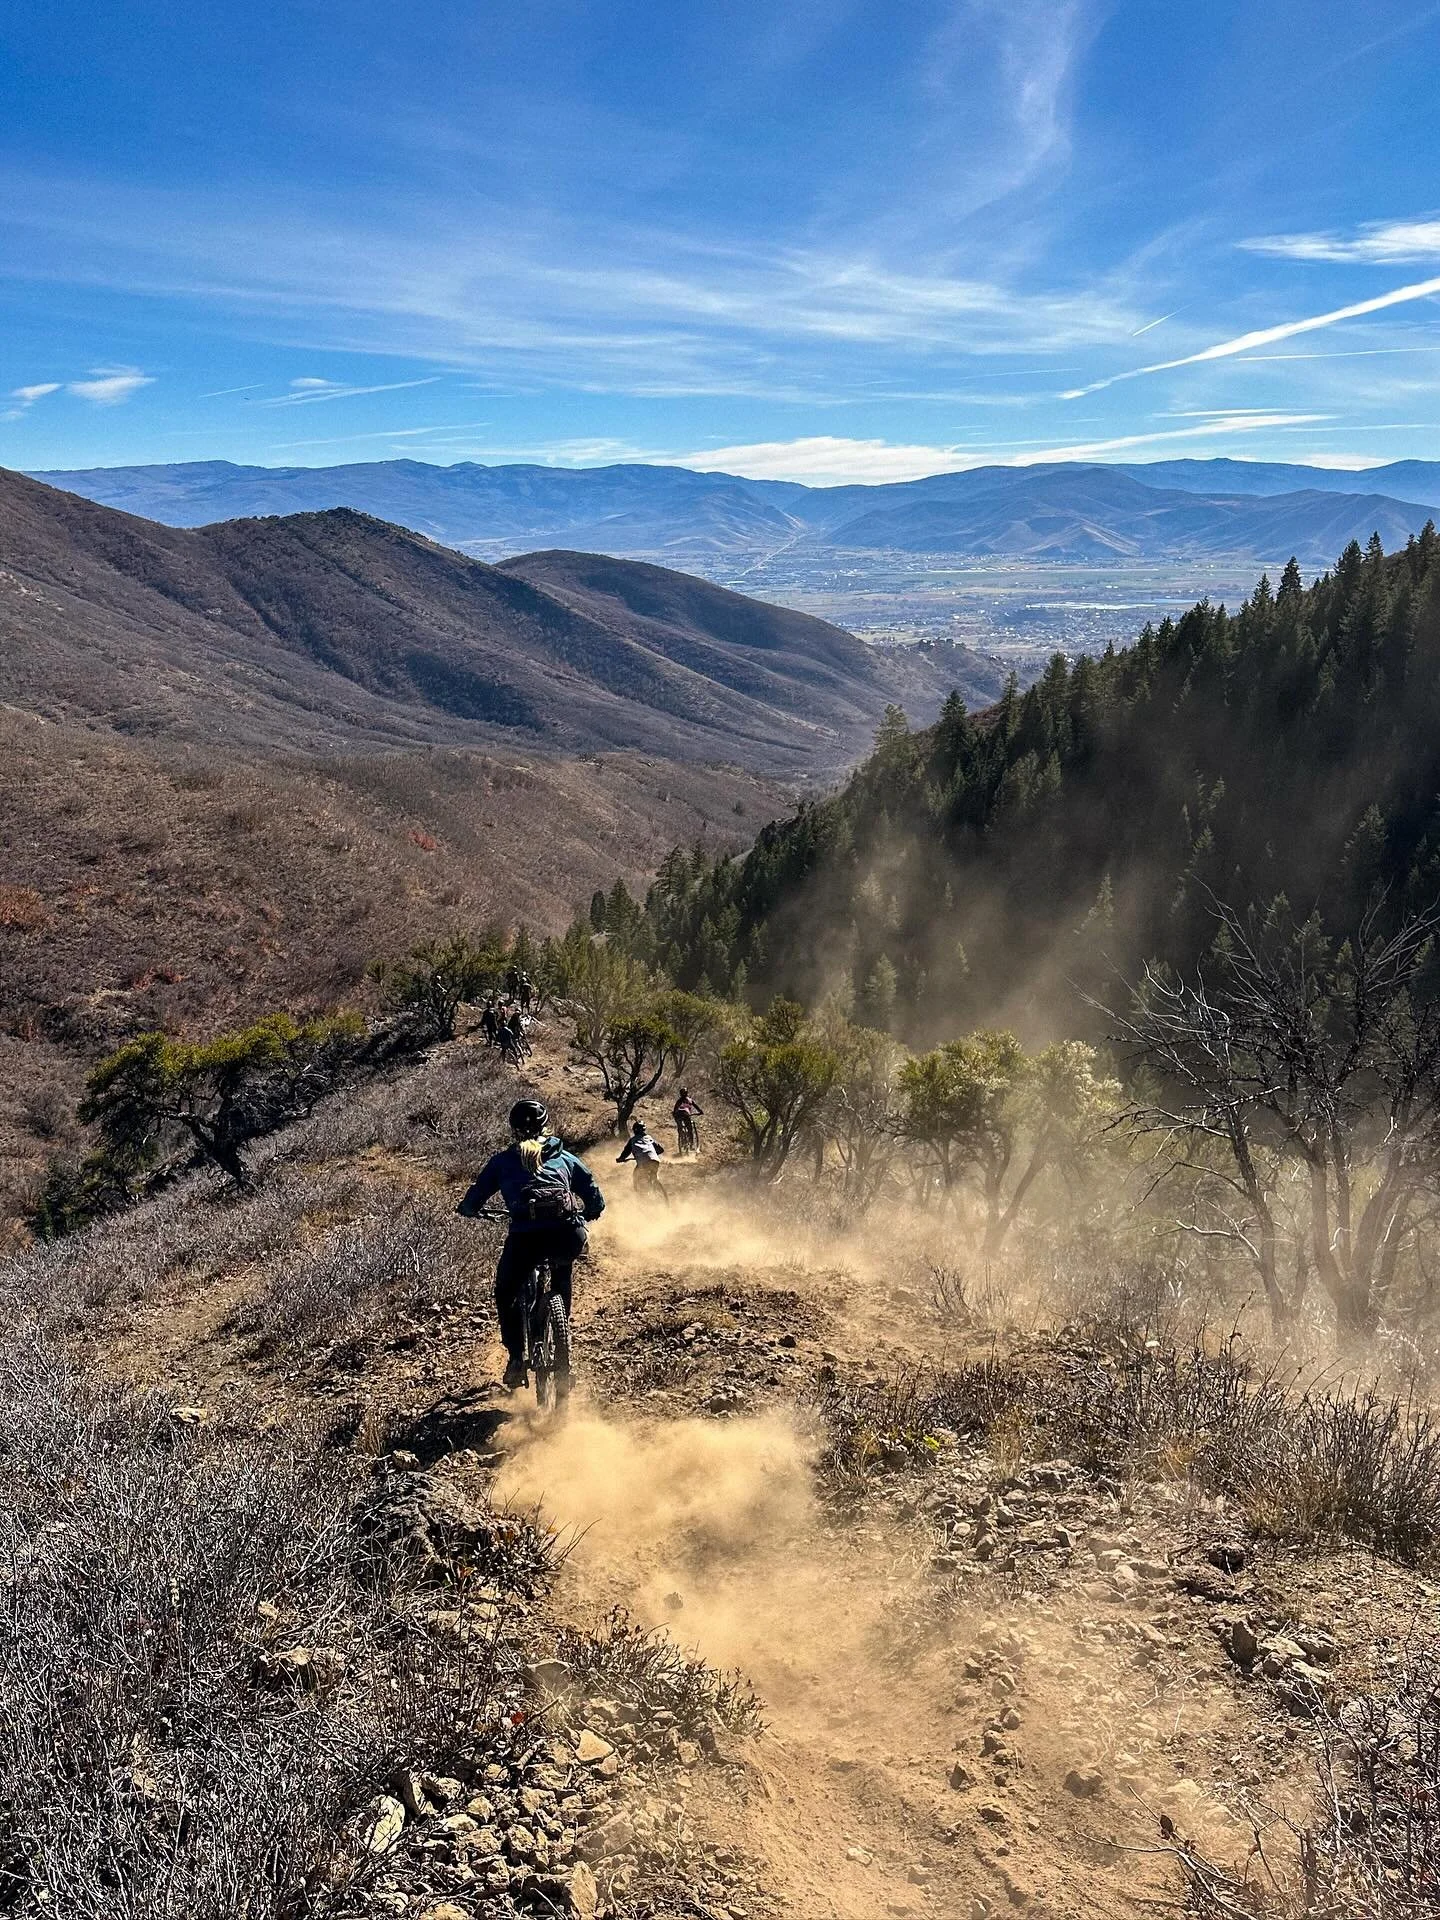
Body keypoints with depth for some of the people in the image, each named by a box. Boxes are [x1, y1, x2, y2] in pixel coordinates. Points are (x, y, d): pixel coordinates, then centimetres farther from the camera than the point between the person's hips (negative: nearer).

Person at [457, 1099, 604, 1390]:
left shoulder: (502, 1160, 21)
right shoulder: (565, 1157, 25)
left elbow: (474, 1199, 21)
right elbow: (596, 1200, 24)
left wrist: (466, 1210, 44)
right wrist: (584, 1217, 46)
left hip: (525, 1237, -2)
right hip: (568, 1235, 2)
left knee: (507, 1293, 26)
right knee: (563, 1269, 39)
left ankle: (516, 1359, 15)